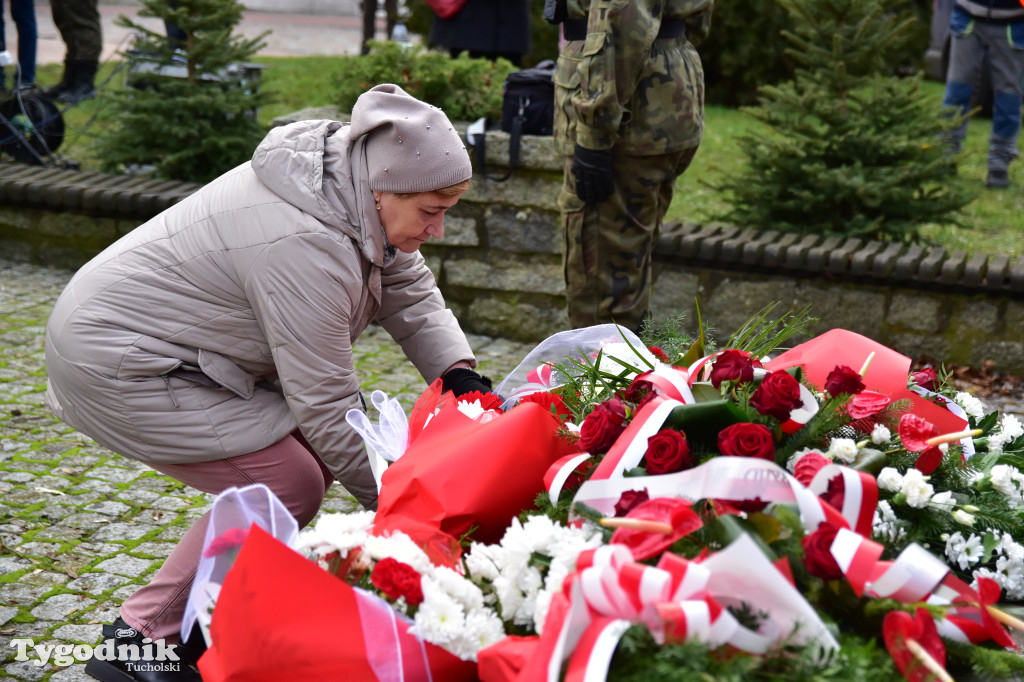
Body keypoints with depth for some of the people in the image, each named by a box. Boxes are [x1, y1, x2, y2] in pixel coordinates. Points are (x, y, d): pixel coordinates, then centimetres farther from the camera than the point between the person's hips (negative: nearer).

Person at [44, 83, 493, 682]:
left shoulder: (358, 194, -4)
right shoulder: (306, 246, -32)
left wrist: (458, 373, -14)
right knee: (289, 485, -13)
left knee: (319, 445, 4)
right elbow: (325, 406, -27)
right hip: (113, 365, -10)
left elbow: (412, 296, 4)